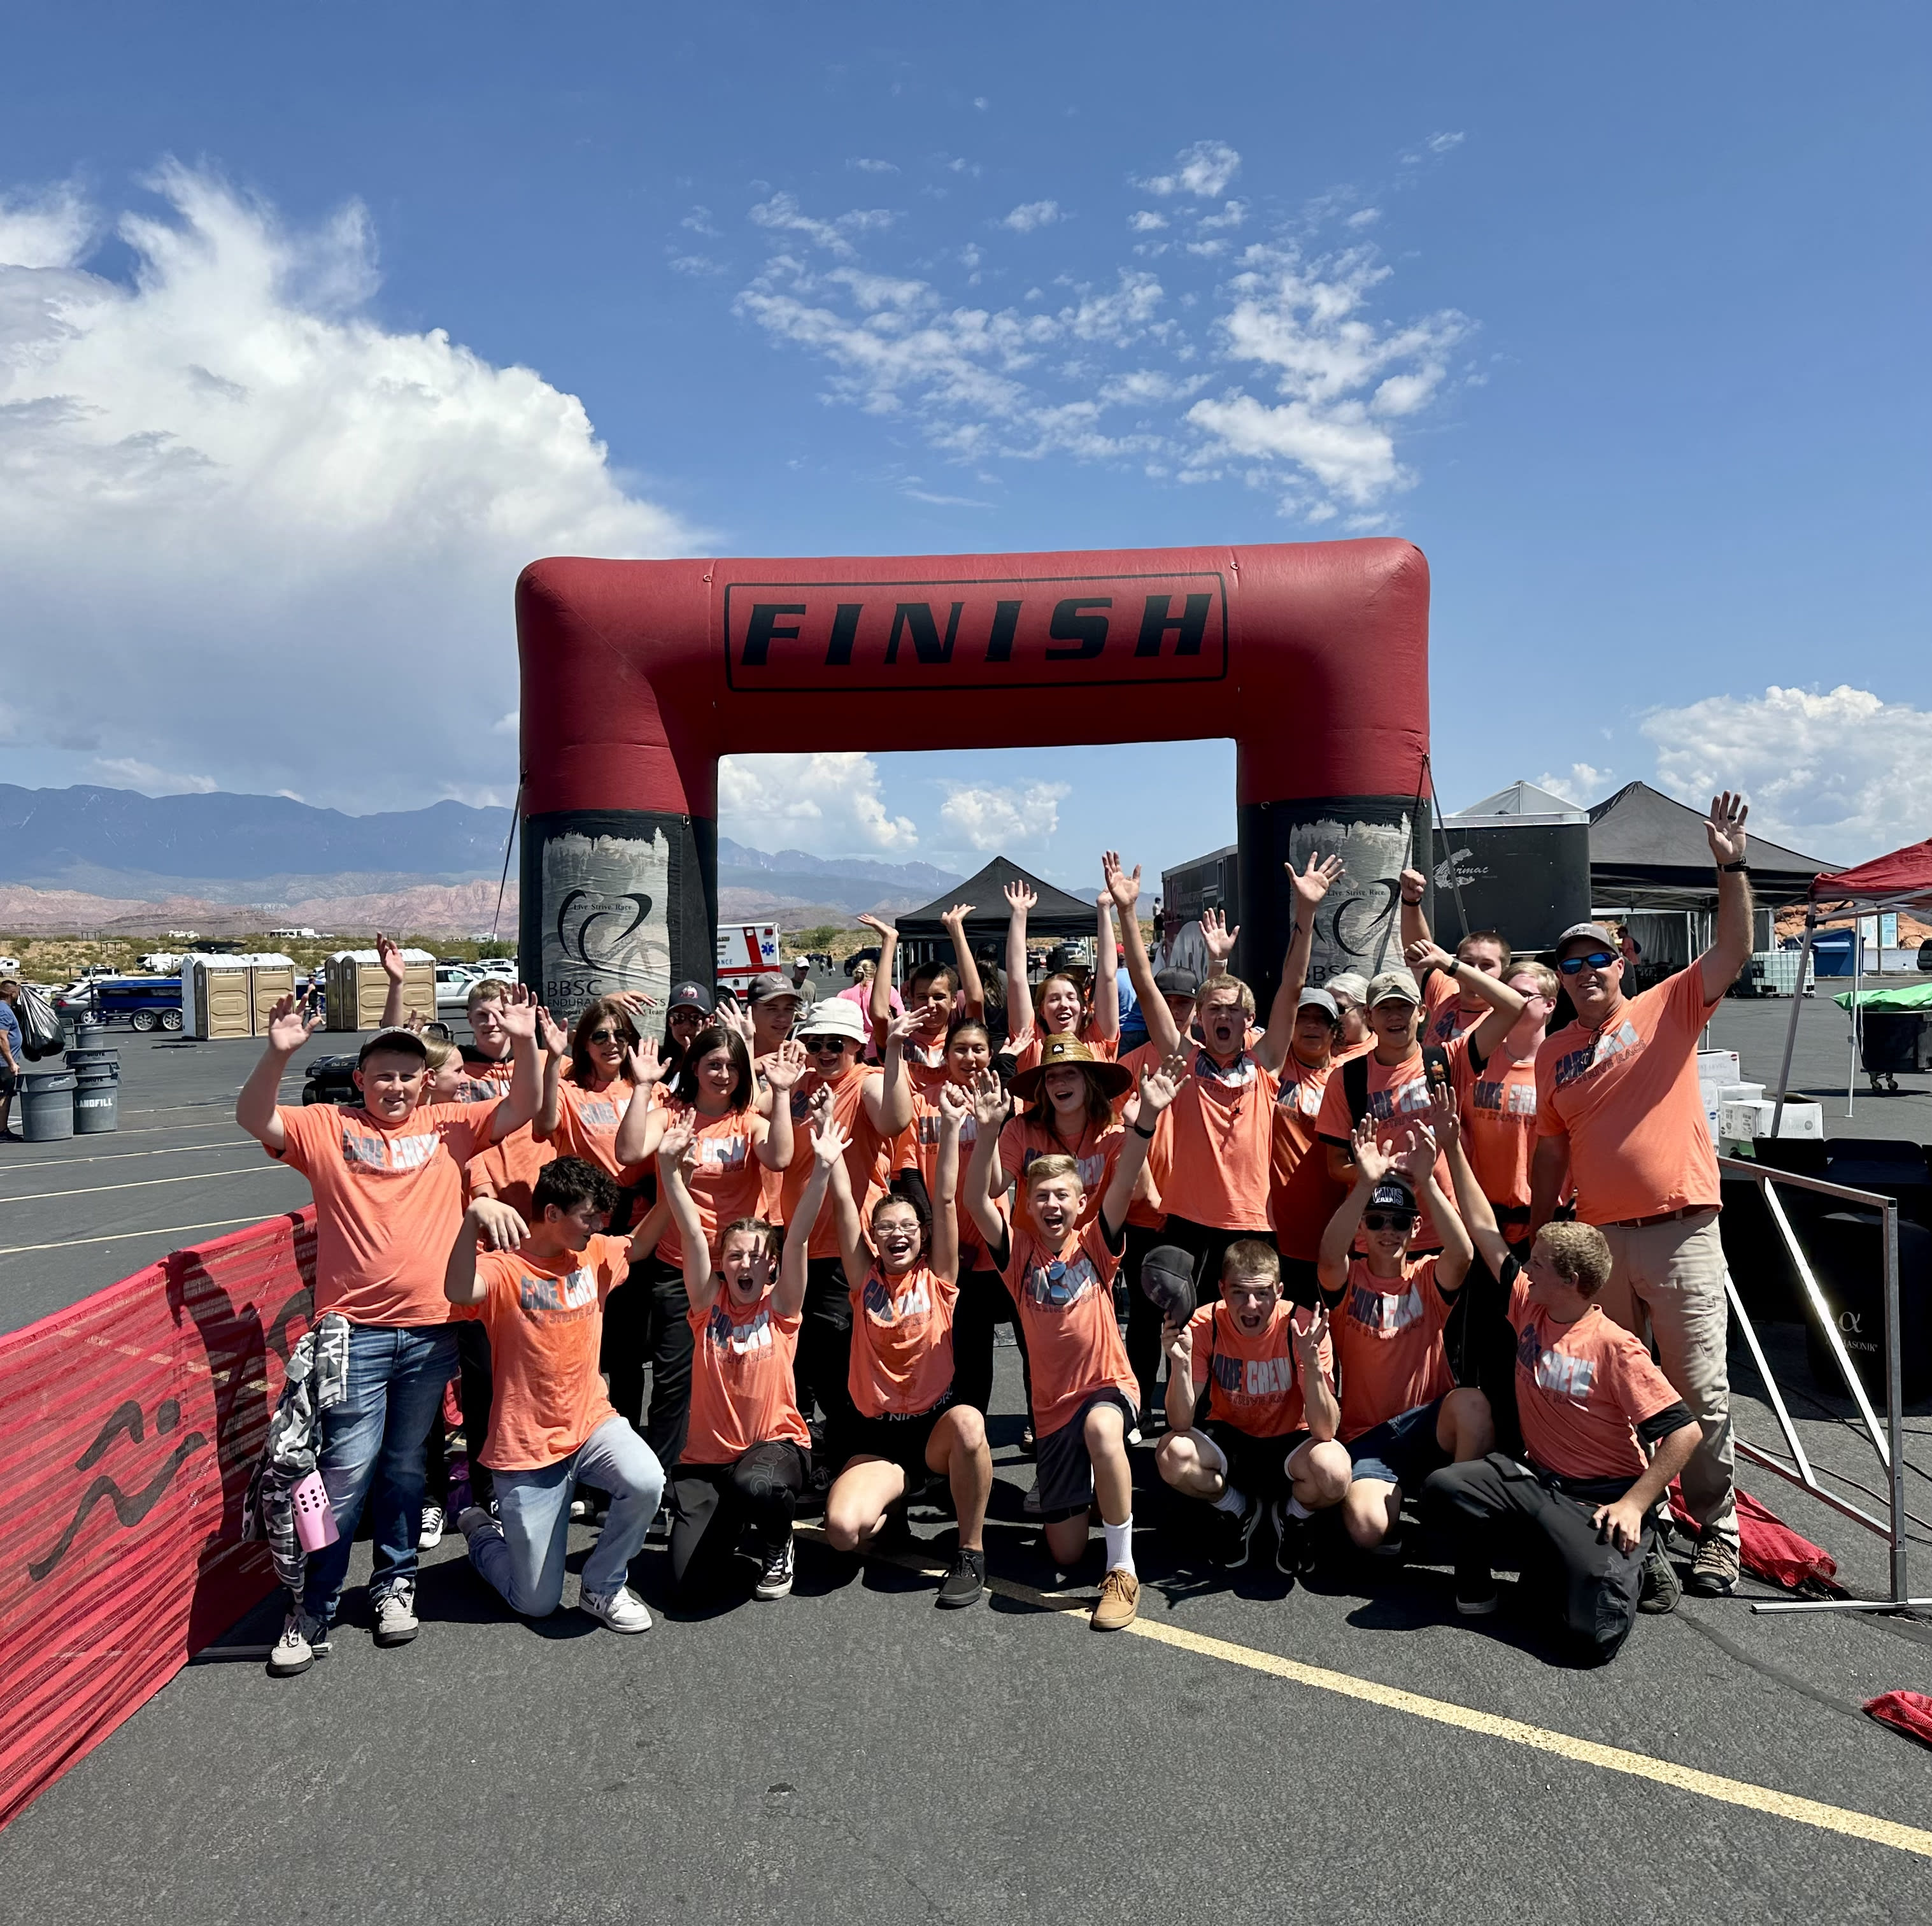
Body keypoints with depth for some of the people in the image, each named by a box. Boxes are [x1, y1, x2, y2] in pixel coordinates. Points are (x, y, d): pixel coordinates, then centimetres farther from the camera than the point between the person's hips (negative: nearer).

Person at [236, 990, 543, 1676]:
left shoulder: (449, 1125, 7)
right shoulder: (327, 1127, 4)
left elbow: (521, 1109, -1)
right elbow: (253, 1119, -9)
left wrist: (524, 1043, -16)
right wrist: (278, 1054, -25)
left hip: (431, 1328, 2)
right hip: (354, 1328, -2)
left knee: (405, 1464, 15)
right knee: (347, 1468, -4)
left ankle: (394, 1582, 31)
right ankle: (312, 1607, 12)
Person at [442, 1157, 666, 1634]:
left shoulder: (595, 1255, 3)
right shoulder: (504, 1268, -16)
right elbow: (459, 1291, -37)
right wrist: (475, 1215, -53)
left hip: (591, 1422, 4)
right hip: (527, 1449, -4)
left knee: (646, 1483, -30)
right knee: (537, 1603, 5)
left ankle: (604, 1586, -1)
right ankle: (480, 1530, 37)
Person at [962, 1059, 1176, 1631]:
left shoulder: (1093, 1244, -3)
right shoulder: (1019, 1251, -2)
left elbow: (1125, 1182, -19)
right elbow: (975, 1200, -18)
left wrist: (1147, 1116, -34)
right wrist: (989, 1131, -33)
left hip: (1108, 1385, -2)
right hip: (1052, 1403, 2)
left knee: (1101, 1430, -41)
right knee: (1065, 1553, 5)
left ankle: (1122, 1572, -24)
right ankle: (1082, 1491, 42)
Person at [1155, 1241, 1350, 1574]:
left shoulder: (1301, 1326, -22)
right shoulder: (1205, 1325, -18)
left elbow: (1325, 1431, -27)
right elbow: (1181, 1424, -21)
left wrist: (1312, 1362, -42)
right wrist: (1180, 1362, -39)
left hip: (1288, 1443, -1)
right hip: (1229, 1440, 1)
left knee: (1334, 1473, -34)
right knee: (1172, 1455, -29)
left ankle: (1293, 1515, 6)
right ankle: (1236, 1509, 6)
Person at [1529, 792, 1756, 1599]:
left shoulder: (1667, 1010, 2)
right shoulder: (1553, 1054, 10)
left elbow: (1733, 952, -12)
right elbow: (1553, 1149, 12)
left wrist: (1731, 865, -21)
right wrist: (1535, 1237, 8)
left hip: (1679, 1230, -3)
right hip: (1595, 1237, 4)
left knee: (1700, 1388, 1)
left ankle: (1716, 1531, 14)